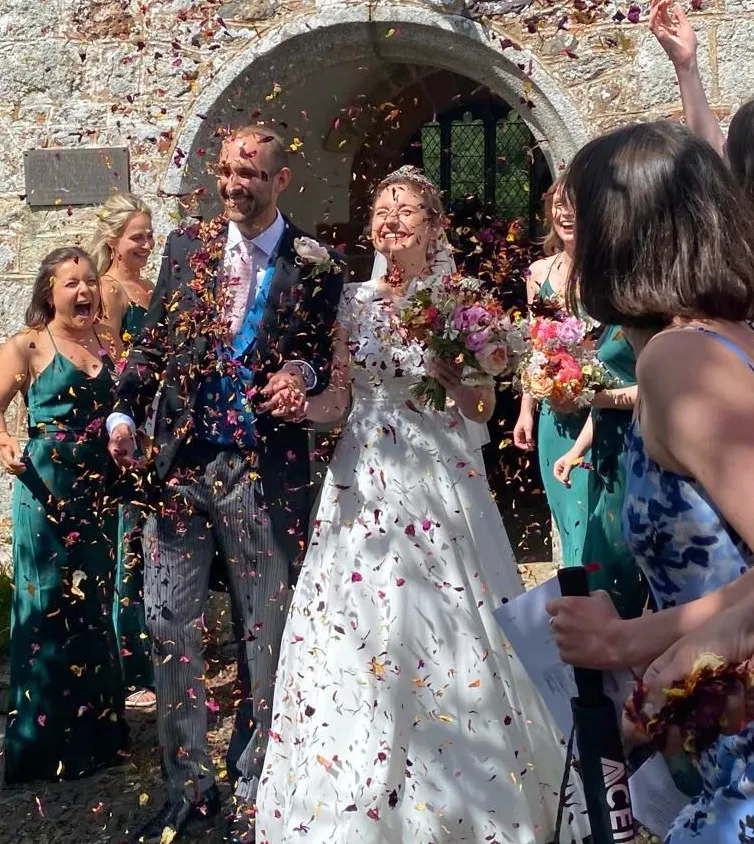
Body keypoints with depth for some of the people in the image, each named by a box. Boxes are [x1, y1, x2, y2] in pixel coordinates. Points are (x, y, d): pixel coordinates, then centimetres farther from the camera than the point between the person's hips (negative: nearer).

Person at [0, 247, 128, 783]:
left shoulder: (106, 346, 10)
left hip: (98, 487, 5)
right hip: (47, 487, -5)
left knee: (95, 603, 12)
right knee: (48, 603, 1)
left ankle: (95, 728, 27)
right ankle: (44, 740, 14)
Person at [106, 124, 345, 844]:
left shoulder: (314, 266, -1)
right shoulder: (186, 247, 9)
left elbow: (329, 357, 6)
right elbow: (152, 343, 11)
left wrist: (303, 372, -16)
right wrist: (124, 413, -3)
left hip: (265, 473, -3)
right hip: (180, 464, 3)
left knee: (266, 634, 6)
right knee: (166, 621, 5)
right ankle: (188, 783, 22)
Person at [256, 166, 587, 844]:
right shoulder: (354, 301, 9)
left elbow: (482, 407, 0)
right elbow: (337, 398, 9)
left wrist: (445, 367, -17)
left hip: (439, 483, -3)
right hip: (366, 483, 3)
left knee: (444, 638, -2)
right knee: (356, 636, 3)